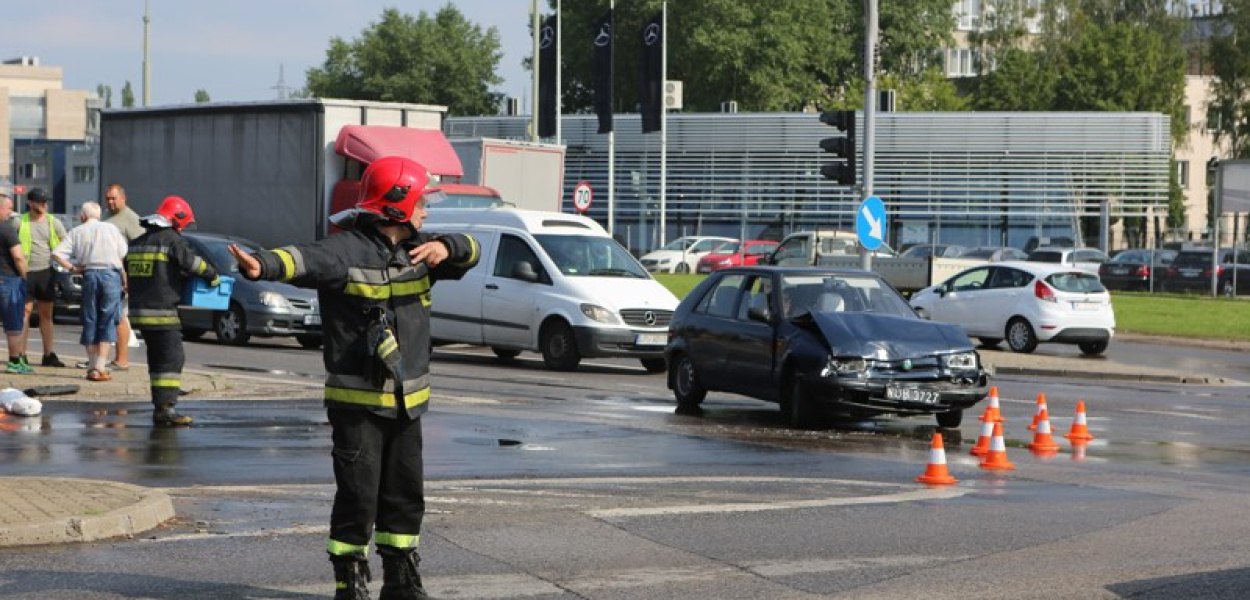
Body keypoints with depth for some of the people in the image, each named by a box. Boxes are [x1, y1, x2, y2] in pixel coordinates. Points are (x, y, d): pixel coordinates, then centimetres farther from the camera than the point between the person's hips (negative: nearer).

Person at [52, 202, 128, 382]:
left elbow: (56, 253, -2)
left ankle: (92, 366, 10)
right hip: (111, 274, -1)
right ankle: (100, 368, -7)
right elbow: (124, 256, 4)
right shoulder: (111, 229, 9)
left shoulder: (77, 232, 10)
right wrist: (124, 278, 15)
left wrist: (72, 268, 6)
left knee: (90, 322, 10)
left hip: (89, 275, 1)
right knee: (107, 322, 1)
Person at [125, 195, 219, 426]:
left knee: (157, 359, 15)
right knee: (171, 359, -7)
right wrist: (212, 275, 5)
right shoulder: (172, 239, -10)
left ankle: (160, 406, 18)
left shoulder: (137, 243, 15)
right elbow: (193, 263, -11)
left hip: (138, 310, 8)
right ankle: (165, 408, -14)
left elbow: (128, 271, 23)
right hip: (162, 311, -8)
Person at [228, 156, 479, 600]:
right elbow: (305, 260, -33)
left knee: (405, 496, 15)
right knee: (358, 497, -5)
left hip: (406, 401, 7)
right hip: (356, 400, -7)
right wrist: (263, 265, -55)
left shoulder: (417, 249, 9)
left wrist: (445, 248, -15)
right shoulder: (346, 250, -16)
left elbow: (471, 253, 9)